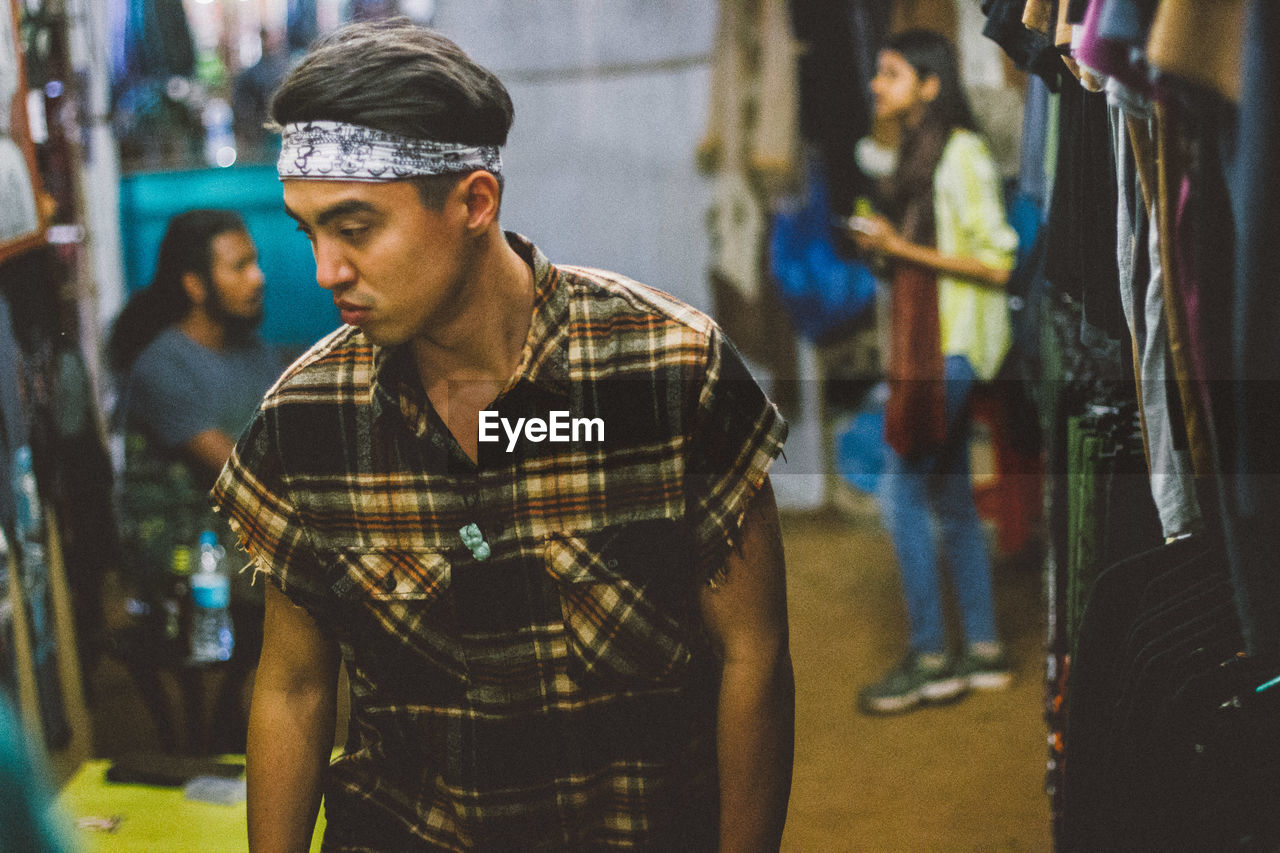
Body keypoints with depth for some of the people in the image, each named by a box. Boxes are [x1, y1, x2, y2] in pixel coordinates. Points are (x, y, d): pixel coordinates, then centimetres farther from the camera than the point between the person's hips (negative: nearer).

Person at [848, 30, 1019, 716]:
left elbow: (996, 263, -17)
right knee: (949, 499, 12)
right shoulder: (915, 154, 15)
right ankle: (983, 651, 19)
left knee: (902, 492, -8)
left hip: (952, 348, -10)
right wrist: (880, 247, 5)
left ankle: (930, 659, 0)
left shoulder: (962, 156, -13)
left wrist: (902, 247, -19)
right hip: (923, 344, 10)